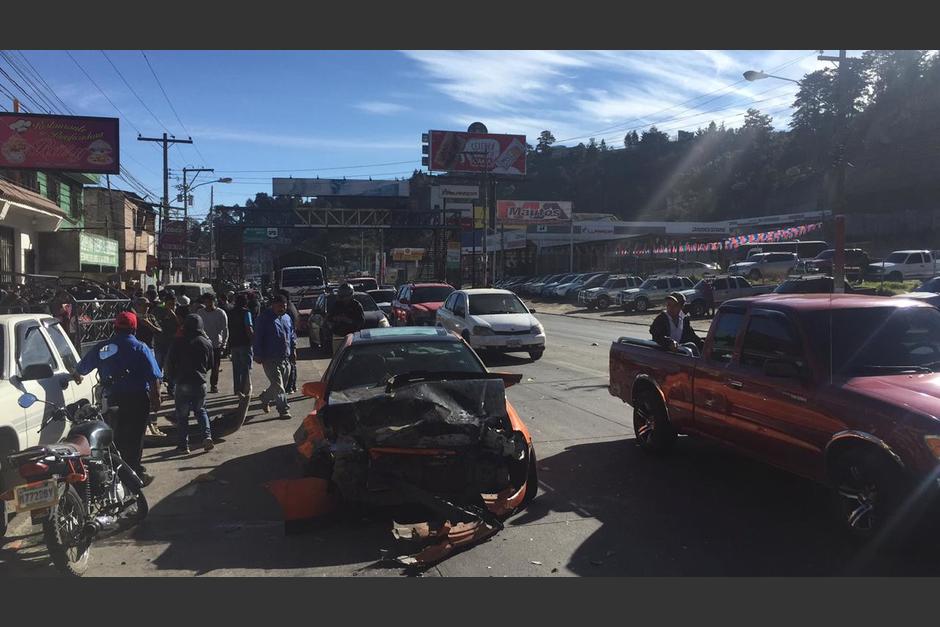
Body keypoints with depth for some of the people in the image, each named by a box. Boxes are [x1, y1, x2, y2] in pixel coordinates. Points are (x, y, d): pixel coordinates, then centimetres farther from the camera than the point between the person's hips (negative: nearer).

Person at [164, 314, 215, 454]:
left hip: (182, 383, -2)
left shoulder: (177, 343, -6)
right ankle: (207, 435, -2)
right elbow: (210, 365, 9)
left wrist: (172, 378, 15)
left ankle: (183, 444, 7)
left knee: (182, 414, 7)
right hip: (200, 383, 2)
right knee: (200, 410, 18)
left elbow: (170, 364, -2)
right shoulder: (206, 343, 1)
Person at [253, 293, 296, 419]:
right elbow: (257, 338, -7)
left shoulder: (287, 318, 14)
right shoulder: (265, 318, -7)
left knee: (282, 384, 14)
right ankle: (283, 410, -4)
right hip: (271, 359, -7)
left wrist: (293, 349, 14)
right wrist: (258, 355, -10)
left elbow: (292, 335, 23)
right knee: (278, 385, -8)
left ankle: (265, 398, 37)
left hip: (286, 358, 7)